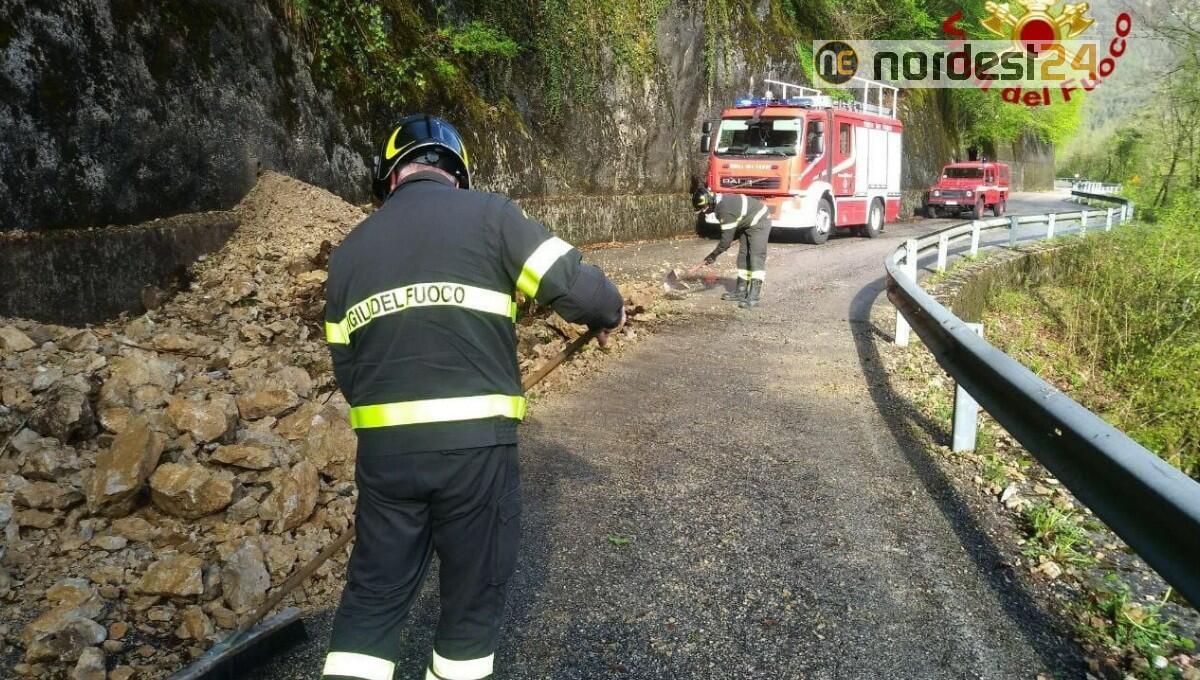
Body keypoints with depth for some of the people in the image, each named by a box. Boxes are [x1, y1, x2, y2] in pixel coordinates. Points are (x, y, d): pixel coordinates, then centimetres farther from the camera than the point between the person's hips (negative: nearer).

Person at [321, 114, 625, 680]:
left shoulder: (349, 249, 13)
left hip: (382, 447, 4)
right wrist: (609, 313, 14)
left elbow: (346, 370, 15)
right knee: (474, 594, 15)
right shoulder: (488, 214, -1)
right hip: (475, 443, -3)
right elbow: (574, 285, -8)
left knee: (373, 593, 18)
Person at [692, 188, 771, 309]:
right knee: (743, 257, 10)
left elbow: (726, 239, -25)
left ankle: (754, 296, -24)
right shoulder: (720, 201, -1)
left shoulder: (725, 210, -30)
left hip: (759, 222, -11)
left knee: (756, 257, -18)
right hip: (747, 225, 11)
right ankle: (741, 292, 16)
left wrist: (713, 255, -14)